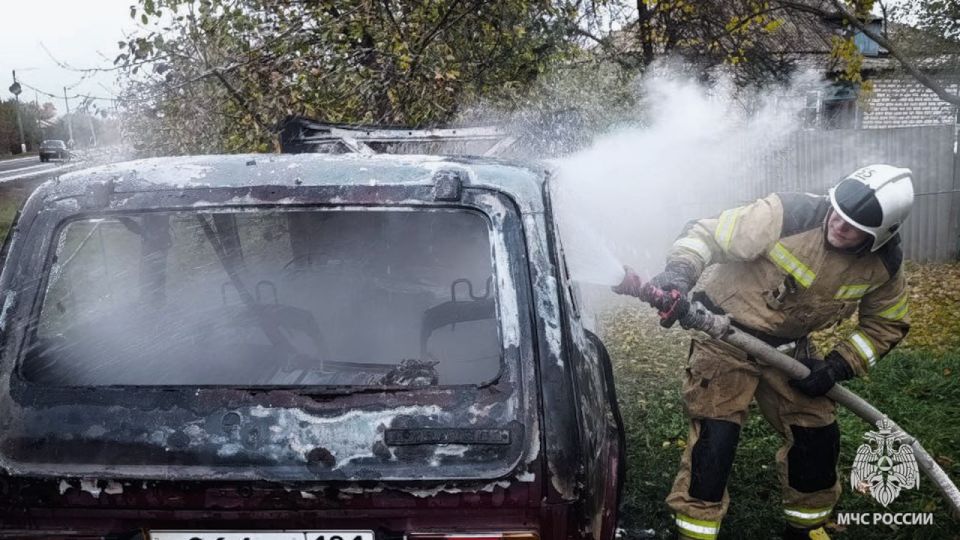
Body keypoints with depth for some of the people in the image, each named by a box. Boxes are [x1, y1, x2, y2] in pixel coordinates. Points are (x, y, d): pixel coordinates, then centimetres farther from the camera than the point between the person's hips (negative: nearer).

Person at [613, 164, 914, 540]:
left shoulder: (884, 265, -12)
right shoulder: (787, 216, -28)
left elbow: (886, 324, 4)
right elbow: (707, 235, -22)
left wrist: (839, 367, -8)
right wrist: (679, 272, -41)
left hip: (788, 345, 5)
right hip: (725, 330, -5)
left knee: (818, 434, 8)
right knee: (715, 434, -13)